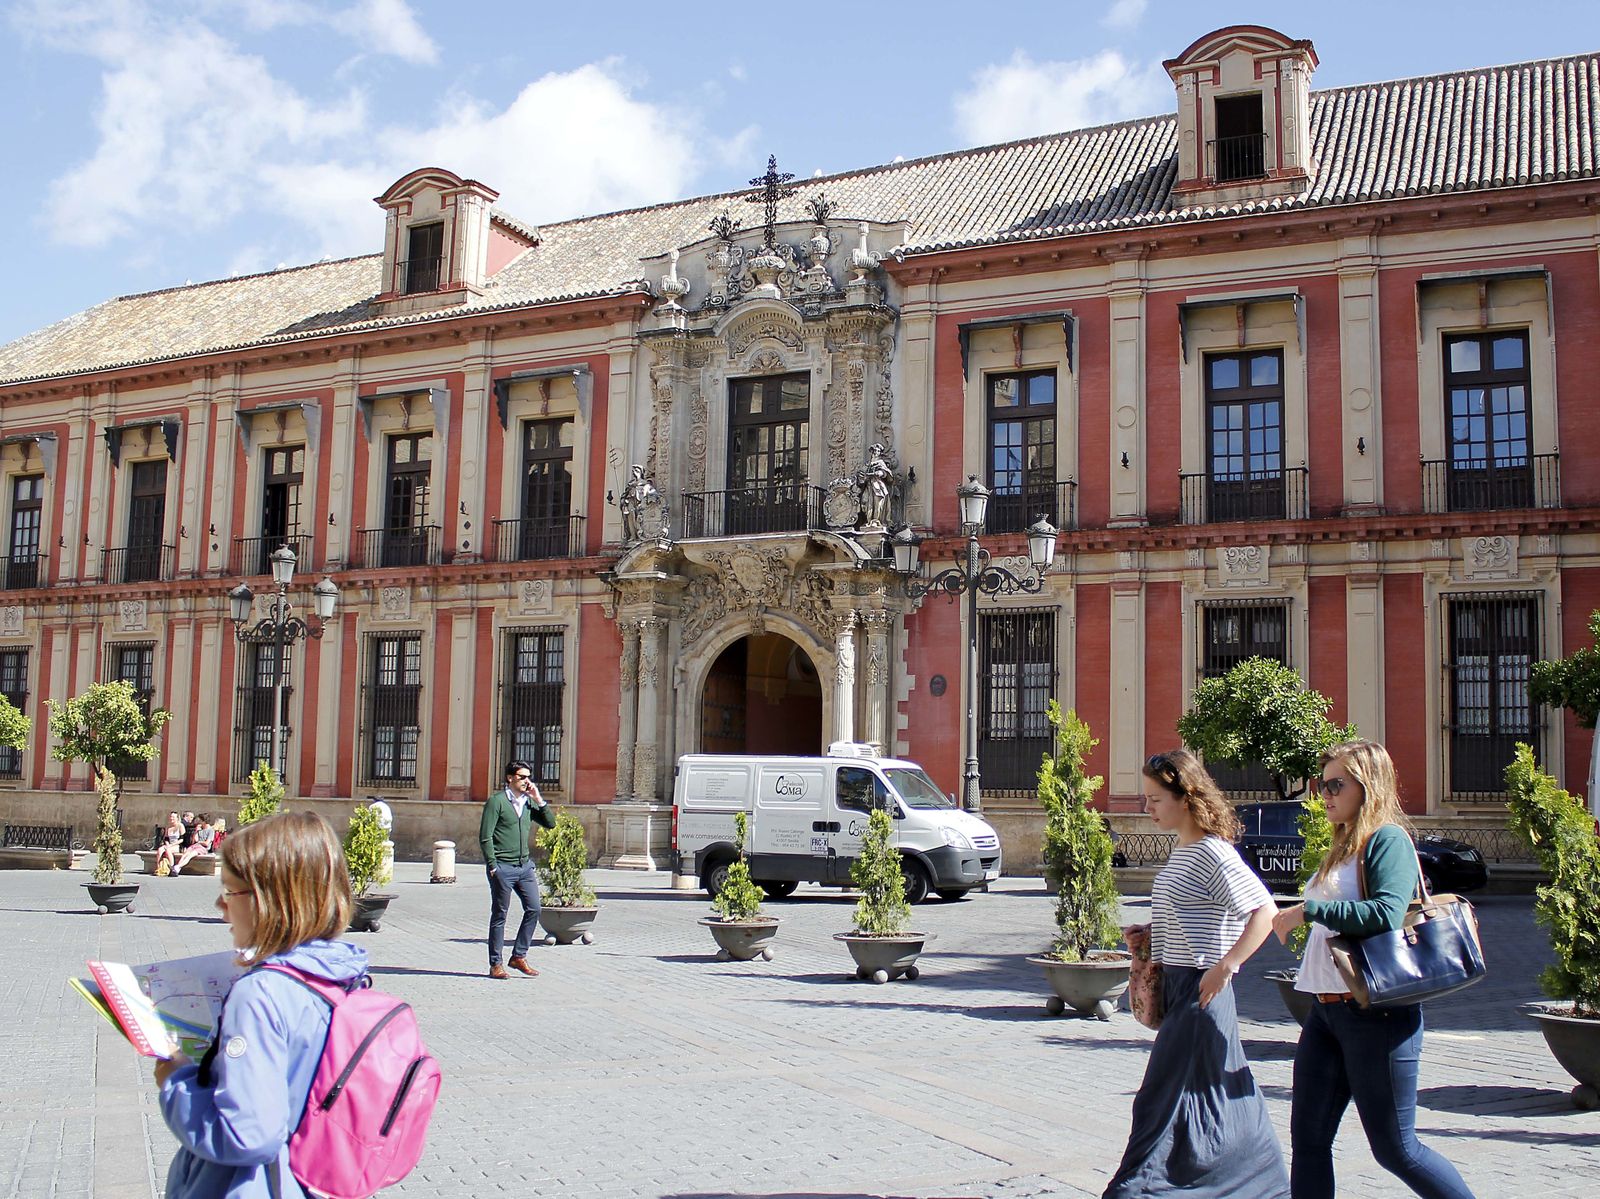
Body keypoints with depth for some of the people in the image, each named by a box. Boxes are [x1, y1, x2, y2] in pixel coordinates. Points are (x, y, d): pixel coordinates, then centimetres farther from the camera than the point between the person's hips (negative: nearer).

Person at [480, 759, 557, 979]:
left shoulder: (528, 802, 12)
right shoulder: (496, 801, -6)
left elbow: (550, 823, 9)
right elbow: (485, 836, -9)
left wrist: (538, 799, 0)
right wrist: (493, 866, -14)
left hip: (525, 866, 6)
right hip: (503, 867, -6)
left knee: (534, 910, 0)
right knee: (499, 915, 2)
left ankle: (519, 956, 12)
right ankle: (495, 965, 9)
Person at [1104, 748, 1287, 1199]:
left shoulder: (1213, 853, -17)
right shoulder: (1182, 850, 12)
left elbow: (1263, 912, -22)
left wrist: (1223, 968, -26)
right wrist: (1150, 932, 9)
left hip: (1199, 989, -10)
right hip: (1177, 985, 10)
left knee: (1165, 1096, -6)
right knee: (1223, 1089, 16)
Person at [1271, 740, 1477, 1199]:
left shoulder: (1388, 840, -10)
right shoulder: (1342, 848, 17)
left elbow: (1385, 915, -25)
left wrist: (1306, 910, -20)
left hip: (1376, 1014, -9)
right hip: (1327, 1011, 9)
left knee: (1394, 1148, 1)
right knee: (1308, 1139, 7)